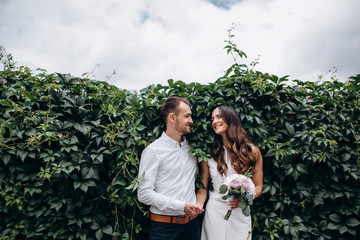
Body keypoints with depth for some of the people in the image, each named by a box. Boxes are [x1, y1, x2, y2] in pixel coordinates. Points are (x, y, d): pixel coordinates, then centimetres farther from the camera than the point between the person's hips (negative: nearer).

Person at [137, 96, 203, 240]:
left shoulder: (191, 149, 9)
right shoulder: (153, 151, -11)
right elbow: (144, 194, -15)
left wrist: (197, 204, 3)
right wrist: (181, 206, -17)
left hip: (192, 223, 5)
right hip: (164, 228, -5)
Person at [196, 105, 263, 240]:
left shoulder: (252, 151, -2)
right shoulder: (209, 153, 0)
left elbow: (258, 186, 3)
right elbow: (203, 188, 2)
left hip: (240, 213, 0)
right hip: (214, 212, 0)